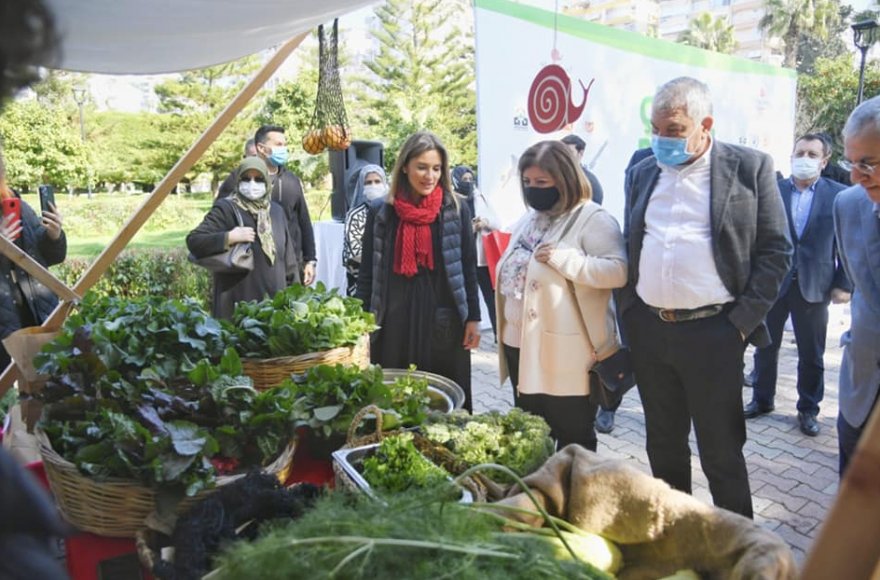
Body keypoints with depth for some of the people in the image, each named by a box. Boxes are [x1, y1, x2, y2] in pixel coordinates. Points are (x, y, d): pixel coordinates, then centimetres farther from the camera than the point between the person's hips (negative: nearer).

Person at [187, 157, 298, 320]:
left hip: (274, 299, 5)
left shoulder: (276, 211, 13)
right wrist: (229, 238, -20)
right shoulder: (226, 209, -3)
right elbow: (193, 241, -10)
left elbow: (288, 256, 17)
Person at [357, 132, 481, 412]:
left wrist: (473, 317, 1)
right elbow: (367, 272, 5)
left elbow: (468, 267, 4)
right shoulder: (381, 211, 2)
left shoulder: (456, 209, 1)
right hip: (395, 318, 1)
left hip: (444, 319, 0)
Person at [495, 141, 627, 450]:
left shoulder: (592, 219, -11)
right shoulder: (529, 220, 15)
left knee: (572, 437, 6)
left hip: (566, 352, -8)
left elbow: (618, 271, -21)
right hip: (521, 345, 8)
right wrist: (502, 269, 7)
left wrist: (564, 258, -25)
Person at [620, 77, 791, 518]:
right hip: (648, 331, 5)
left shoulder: (750, 168, -2)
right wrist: (627, 317, 9)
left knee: (721, 453, 6)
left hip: (712, 333, -4)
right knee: (663, 446, 17)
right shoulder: (642, 173, 11)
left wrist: (742, 323, -9)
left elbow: (776, 251, -3)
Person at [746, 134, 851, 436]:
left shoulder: (839, 195, 0)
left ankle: (808, 409, 26)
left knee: (812, 355, 10)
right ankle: (762, 400, 29)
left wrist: (843, 284, -4)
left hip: (814, 286, 0)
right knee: (766, 347, 13)